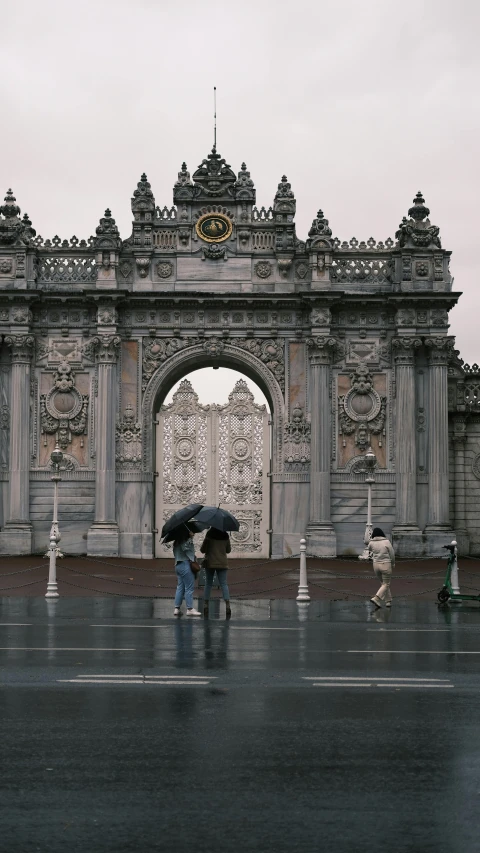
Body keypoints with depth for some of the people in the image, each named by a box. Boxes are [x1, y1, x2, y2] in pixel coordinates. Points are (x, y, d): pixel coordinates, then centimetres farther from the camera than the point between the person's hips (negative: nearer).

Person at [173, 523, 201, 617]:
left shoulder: (177, 541, 14)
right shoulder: (185, 540, -12)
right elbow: (186, 547, -27)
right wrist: (191, 538, -21)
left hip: (178, 565, 9)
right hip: (185, 565, -9)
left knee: (180, 587, 11)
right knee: (189, 587, -4)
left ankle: (177, 608, 9)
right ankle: (190, 609, -3)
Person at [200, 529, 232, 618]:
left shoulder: (209, 536, -6)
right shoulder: (225, 536, 1)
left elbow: (202, 550, -2)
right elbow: (228, 550, 12)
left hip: (210, 563, -1)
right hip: (222, 563, 1)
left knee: (208, 584, 8)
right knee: (224, 584, -1)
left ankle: (205, 605, 5)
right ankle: (228, 605, -12)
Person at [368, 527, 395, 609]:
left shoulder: (371, 543, -4)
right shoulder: (386, 541, -10)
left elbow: (370, 549, 18)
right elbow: (392, 554, -4)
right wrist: (393, 564, 10)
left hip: (376, 565, 4)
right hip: (386, 565, -4)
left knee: (384, 583, 19)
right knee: (386, 584, 4)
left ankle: (388, 601, 19)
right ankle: (376, 599, -14)